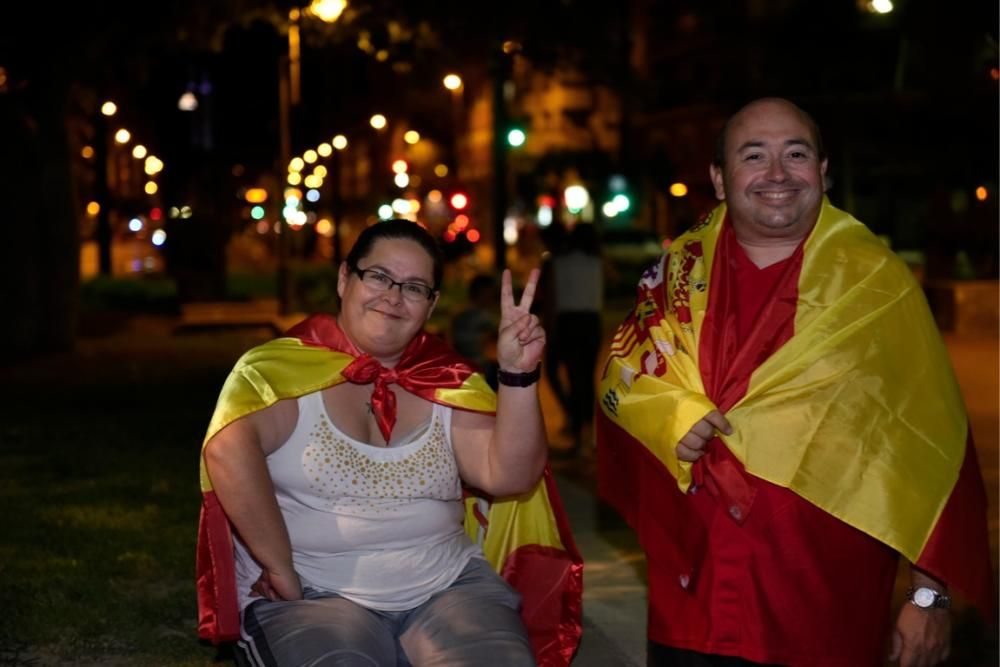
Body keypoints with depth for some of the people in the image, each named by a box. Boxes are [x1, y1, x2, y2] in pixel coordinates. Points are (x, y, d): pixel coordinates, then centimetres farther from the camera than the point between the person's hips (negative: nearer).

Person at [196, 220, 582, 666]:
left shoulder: (448, 383, 10)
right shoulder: (280, 369, -5)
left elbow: (509, 475, -1)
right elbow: (228, 450, -22)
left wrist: (517, 374, -13)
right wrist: (281, 569, -22)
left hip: (448, 586, 4)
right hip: (313, 594, -3)